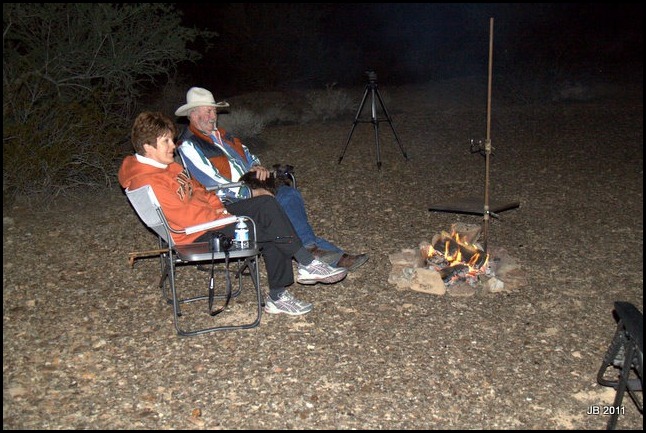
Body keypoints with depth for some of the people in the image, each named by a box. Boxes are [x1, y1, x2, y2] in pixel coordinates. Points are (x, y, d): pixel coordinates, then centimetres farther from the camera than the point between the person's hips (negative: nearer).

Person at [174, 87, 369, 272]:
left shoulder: (220, 134, 20)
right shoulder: (188, 146, -7)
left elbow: (246, 153, 26)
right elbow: (211, 182, -16)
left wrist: (257, 166, 1)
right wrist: (249, 193, -19)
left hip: (250, 189, 8)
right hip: (229, 201, -8)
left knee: (290, 194, -16)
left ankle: (310, 249, -23)